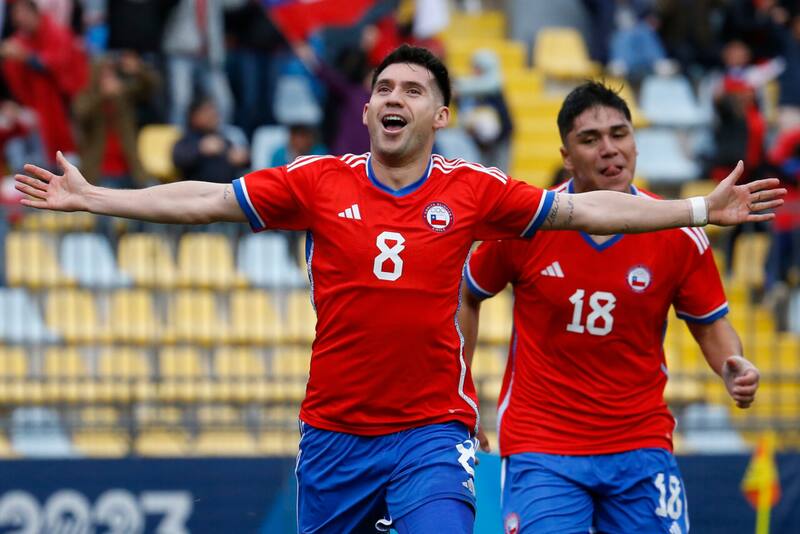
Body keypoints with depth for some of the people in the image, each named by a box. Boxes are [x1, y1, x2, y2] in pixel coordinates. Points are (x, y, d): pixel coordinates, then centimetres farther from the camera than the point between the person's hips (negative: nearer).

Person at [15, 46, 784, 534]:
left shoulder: (474, 193, 1)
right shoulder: (317, 184, 2)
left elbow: (586, 209, 4)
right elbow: (204, 201, 3)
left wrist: (702, 209, 0)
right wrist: (90, 199, -2)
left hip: (431, 431, -1)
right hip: (334, 431, 2)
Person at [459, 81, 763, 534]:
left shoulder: (680, 236, -5)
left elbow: (710, 324, 9)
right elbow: (467, 298, 10)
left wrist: (734, 369, -12)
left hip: (641, 447, 2)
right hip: (541, 447, -2)